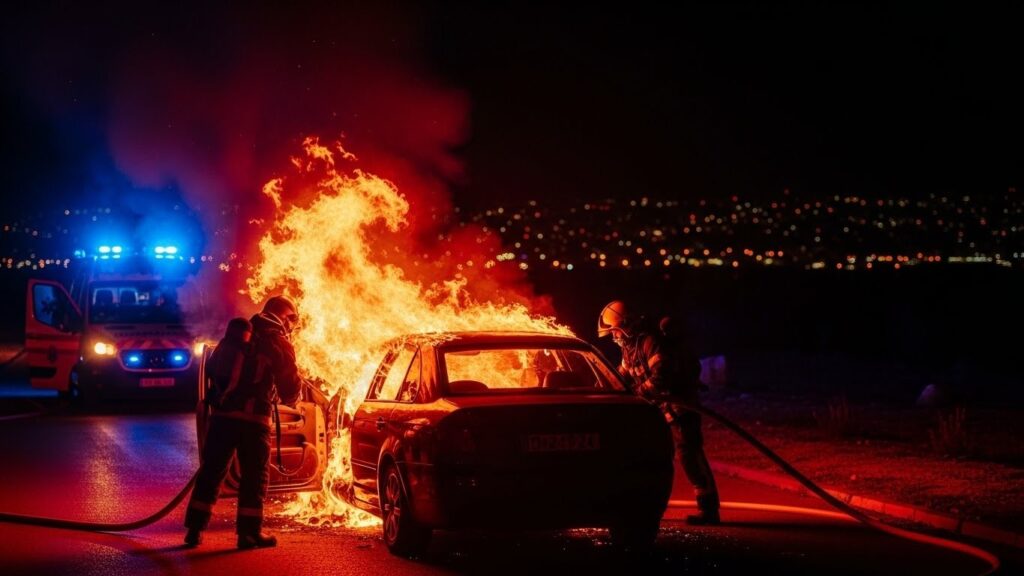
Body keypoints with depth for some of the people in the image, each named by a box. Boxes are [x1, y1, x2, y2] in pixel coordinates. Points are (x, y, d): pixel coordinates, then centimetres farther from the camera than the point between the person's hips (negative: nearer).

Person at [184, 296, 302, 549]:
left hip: (223, 412, 5)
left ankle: (195, 528, 9)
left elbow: (212, 367, 21)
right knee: (254, 475, 4)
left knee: (211, 471, 10)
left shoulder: (236, 335, 14)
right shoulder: (278, 343, -3)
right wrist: (287, 400, 18)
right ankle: (249, 532, 3)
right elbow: (291, 385, -3)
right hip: (253, 416, -5)